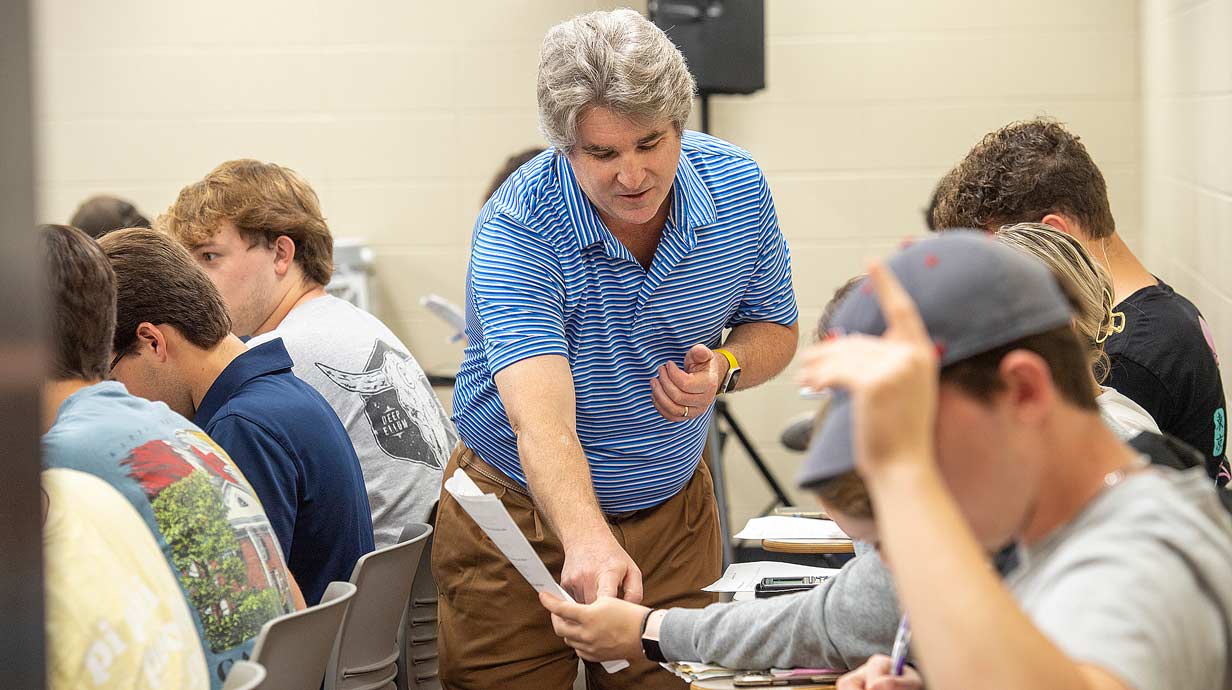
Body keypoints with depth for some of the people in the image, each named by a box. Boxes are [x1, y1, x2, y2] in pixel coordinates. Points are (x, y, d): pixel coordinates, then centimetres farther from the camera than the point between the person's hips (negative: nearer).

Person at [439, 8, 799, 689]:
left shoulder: (737, 186, -11)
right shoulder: (516, 229, -27)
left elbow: (773, 326, 6)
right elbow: (541, 422, -39)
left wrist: (725, 367, -18)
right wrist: (587, 542, -57)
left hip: (673, 511, 4)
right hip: (523, 516, -4)